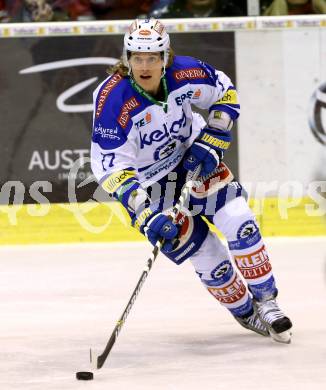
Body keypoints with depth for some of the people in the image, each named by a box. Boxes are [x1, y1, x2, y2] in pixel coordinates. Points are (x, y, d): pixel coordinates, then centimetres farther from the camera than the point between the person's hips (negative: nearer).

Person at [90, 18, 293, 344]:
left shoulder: (185, 74, -20)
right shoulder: (113, 99, -30)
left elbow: (225, 93, 1)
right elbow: (108, 166, -32)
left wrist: (211, 142, -10)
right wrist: (145, 213, -39)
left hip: (191, 157, 3)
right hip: (148, 183, -3)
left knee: (237, 219, -15)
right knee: (206, 254, -6)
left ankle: (265, 300, 1)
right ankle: (245, 312, 18)